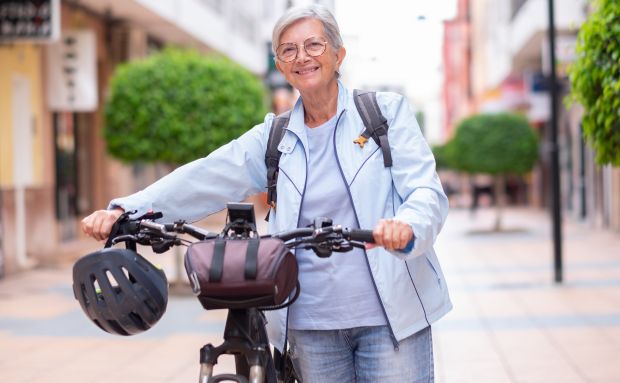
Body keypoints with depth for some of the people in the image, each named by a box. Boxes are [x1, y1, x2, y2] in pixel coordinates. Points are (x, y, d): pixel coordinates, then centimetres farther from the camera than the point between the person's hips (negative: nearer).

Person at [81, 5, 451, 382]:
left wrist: (407, 227, -31)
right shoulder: (273, 138, 10)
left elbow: (427, 194, -7)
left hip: (391, 317, -2)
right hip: (312, 324, 3)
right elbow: (205, 179, -1)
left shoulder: (388, 111, 3)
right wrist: (126, 211, -16)